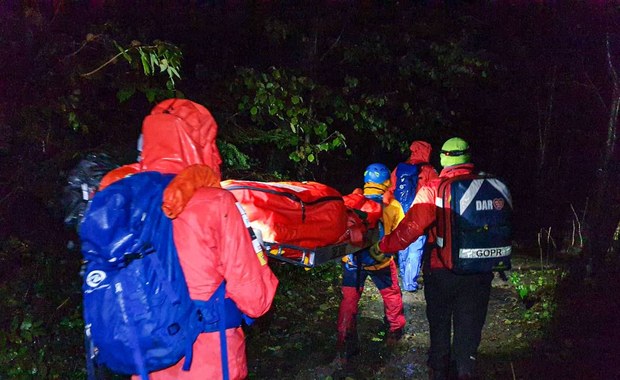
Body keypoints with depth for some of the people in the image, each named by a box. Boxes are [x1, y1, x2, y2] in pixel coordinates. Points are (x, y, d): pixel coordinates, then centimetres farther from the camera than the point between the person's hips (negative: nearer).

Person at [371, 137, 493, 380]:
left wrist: (382, 247, -7)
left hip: (441, 271, -1)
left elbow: (410, 226, -18)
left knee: (439, 323, 18)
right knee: (468, 325, 14)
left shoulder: (433, 190, -13)